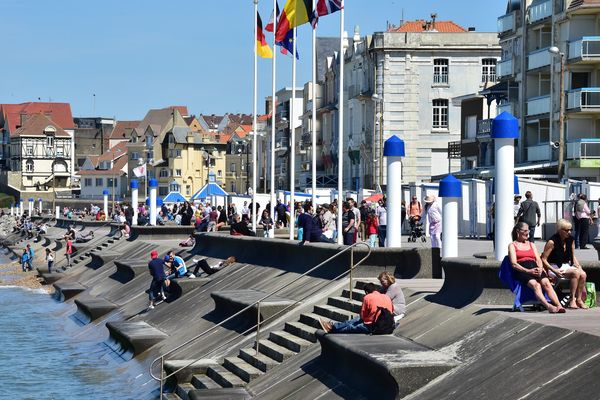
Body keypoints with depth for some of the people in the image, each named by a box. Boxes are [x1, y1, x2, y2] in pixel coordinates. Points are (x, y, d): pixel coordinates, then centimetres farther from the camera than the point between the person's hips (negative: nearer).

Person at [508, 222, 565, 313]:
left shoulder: (531, 245, 30)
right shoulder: (512, 245, 14)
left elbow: (539, 260, 18)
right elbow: (514, 264, 0)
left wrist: (540, 269, -6)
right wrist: (528, 271, -15)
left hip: (535, 269, 4)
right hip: (522, 271, -4)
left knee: (546, 282, -28)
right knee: (535, 284, -33)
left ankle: (558, 306, -44)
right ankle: (548, 306, -51)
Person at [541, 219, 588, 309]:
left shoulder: (571, 240, 6)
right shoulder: (552, 242, -14)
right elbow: (543, 259, -12)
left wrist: (579, 267, 2)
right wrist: (554, 271, -20)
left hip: (567, 266, 7)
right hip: (555, 267, -7)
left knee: (583, 274, -21)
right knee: (576, 273, -29)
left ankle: (579, 299, -13)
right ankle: (572, 300, -23)